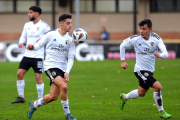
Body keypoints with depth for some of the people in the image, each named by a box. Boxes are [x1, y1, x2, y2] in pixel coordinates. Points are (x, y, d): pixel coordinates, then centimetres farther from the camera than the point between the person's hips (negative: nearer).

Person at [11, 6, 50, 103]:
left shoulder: (44, 26, -6)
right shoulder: (27, 25, 12)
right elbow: (23, 36, 19)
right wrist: (21, 42, -2)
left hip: (38, 56, -6)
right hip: (27, 55, 6)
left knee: (38, 77, -5)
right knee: (19, 74, 0)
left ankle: (40, 99, 5)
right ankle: (21, 97, 9)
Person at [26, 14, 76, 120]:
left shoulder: (70, 40, 6)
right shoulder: (51, 35, 0)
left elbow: (71, 58, 5)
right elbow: (39, 45, 6)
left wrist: (67, 72, -8)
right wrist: (32, 47, -17)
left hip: (62, 68, 4)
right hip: (50, 66, -4)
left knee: (53, 97, 0)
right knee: (64, 87, -26)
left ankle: (34, 104, 29)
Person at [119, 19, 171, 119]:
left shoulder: (156, 38, -10)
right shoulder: (135, 39, -15)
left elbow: (165, 53, -18)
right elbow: (122, 45, 2)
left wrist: (160, 55, -40)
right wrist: (123, 61, 2)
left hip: (150, 70, 5)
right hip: (140, 70, -5)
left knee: (141, 93, 21)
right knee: (157, 86, -22)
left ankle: (124, 97, 48)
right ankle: (161, 111, -8)